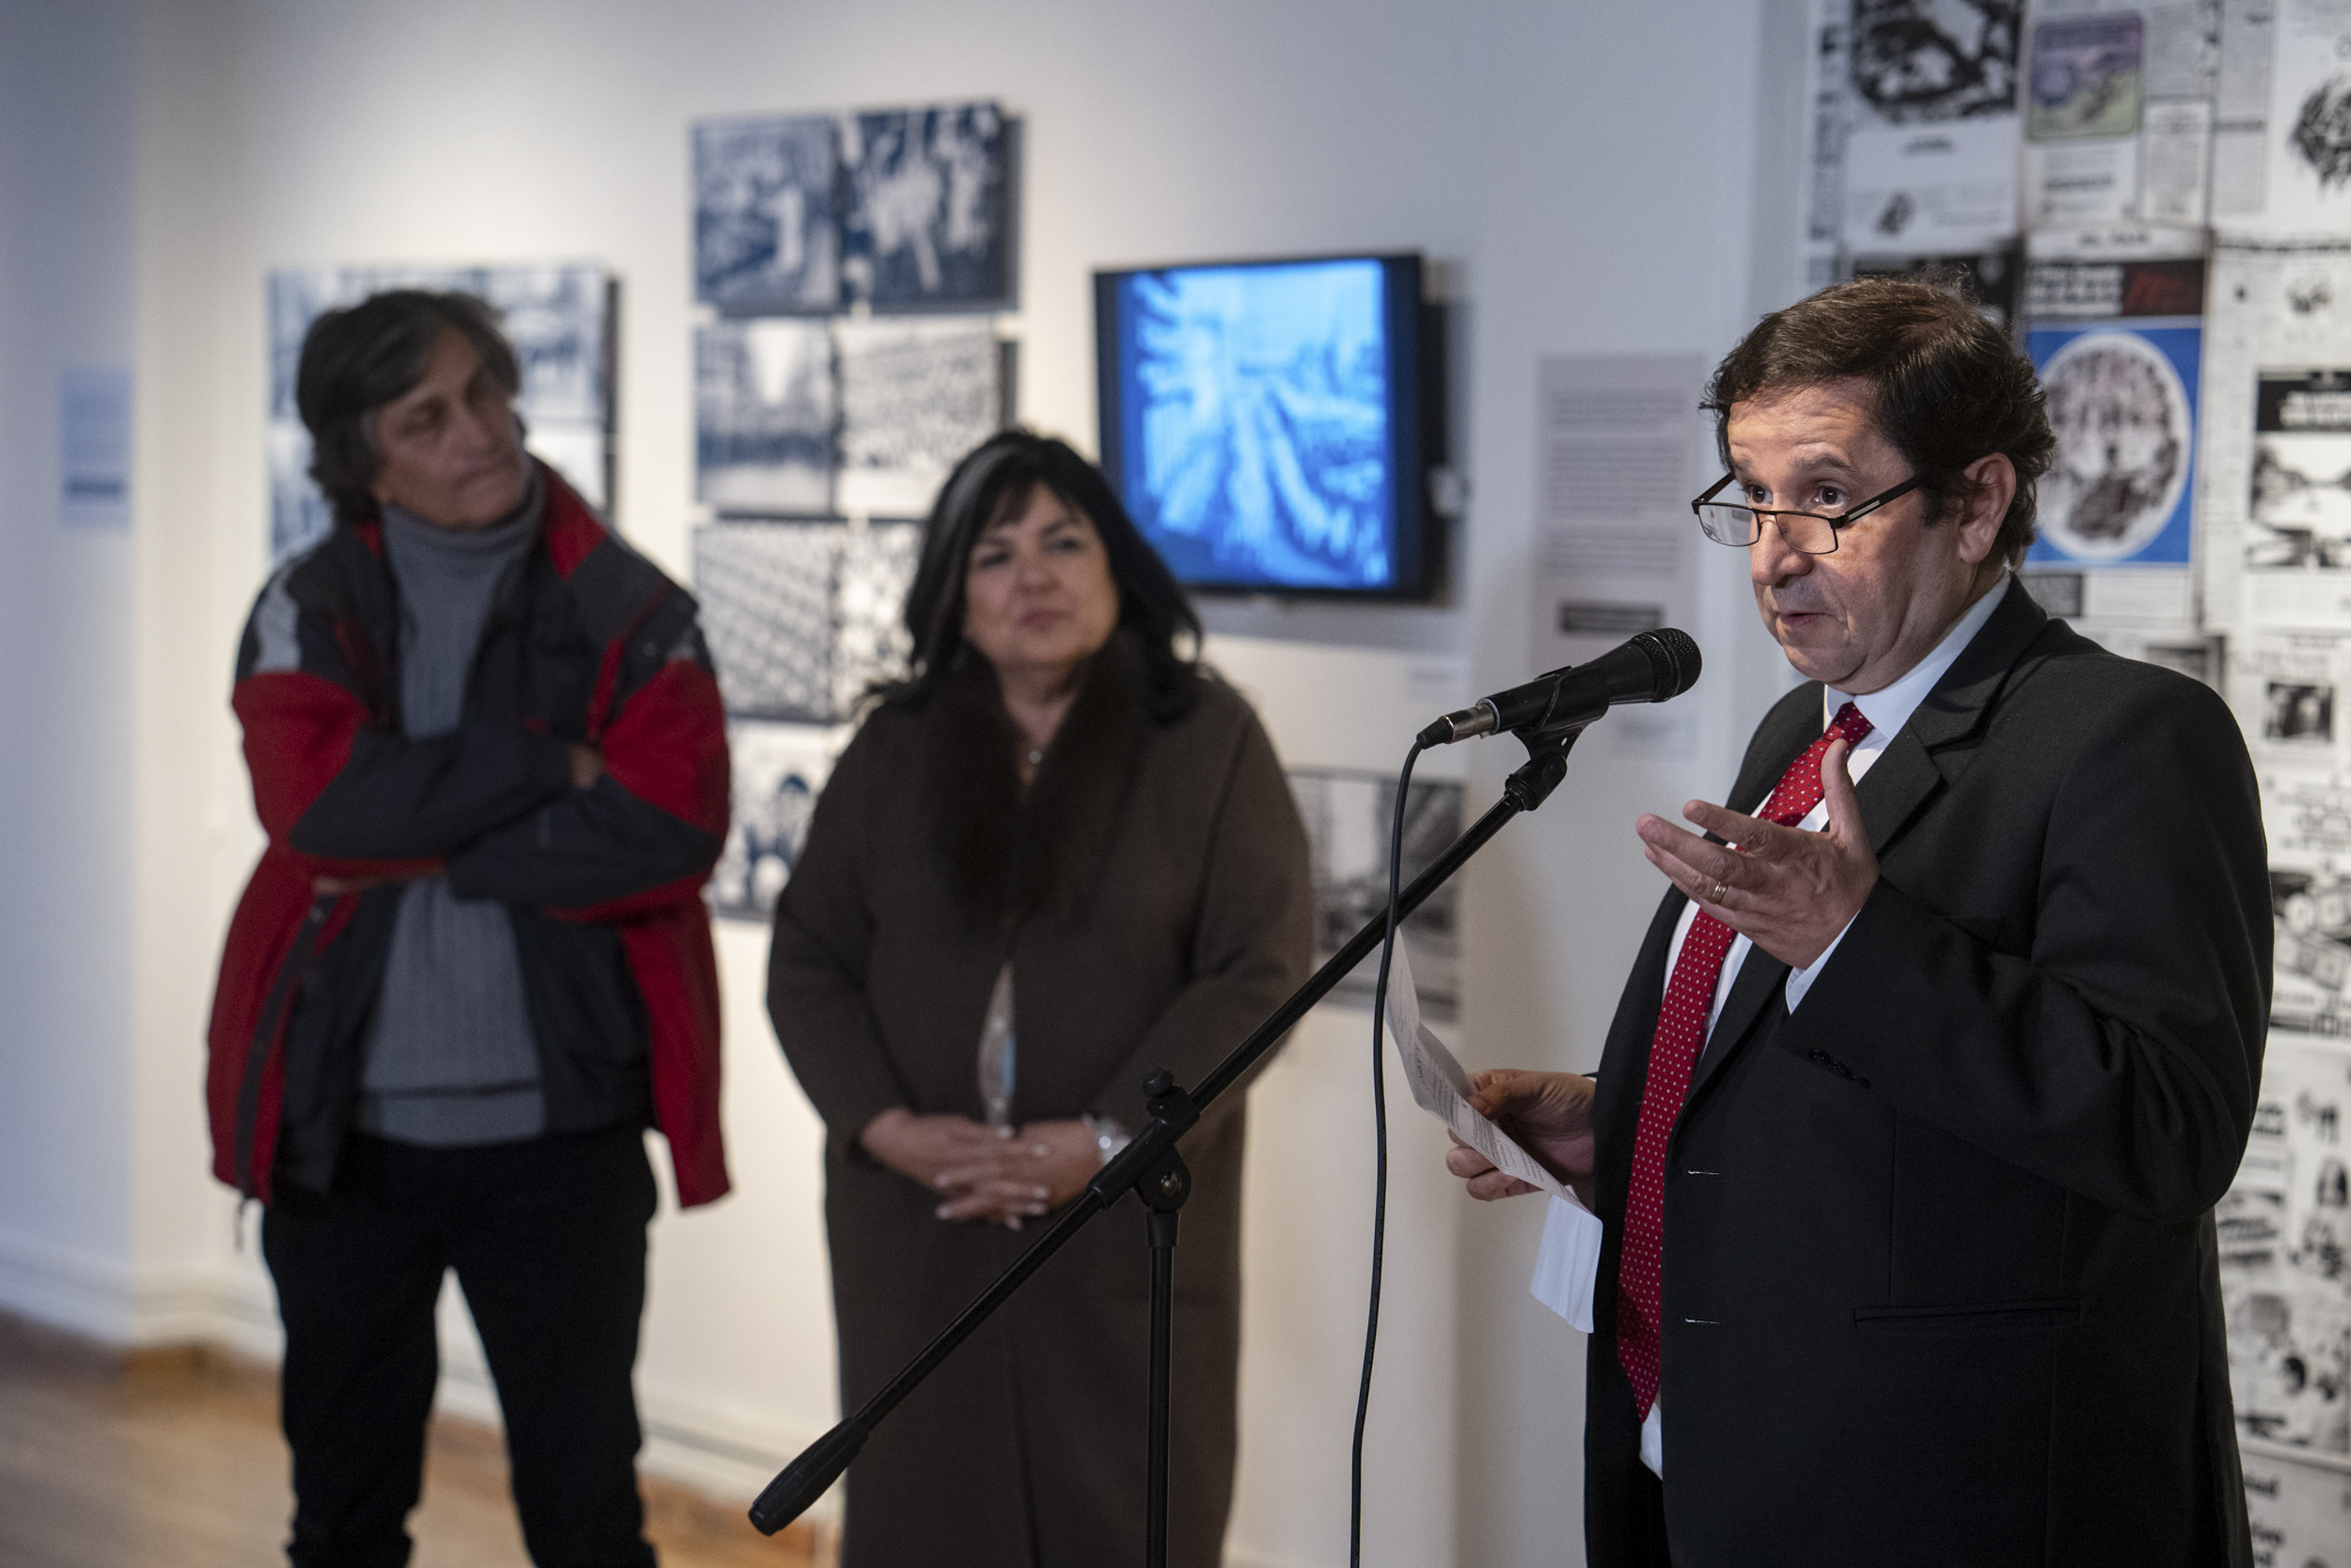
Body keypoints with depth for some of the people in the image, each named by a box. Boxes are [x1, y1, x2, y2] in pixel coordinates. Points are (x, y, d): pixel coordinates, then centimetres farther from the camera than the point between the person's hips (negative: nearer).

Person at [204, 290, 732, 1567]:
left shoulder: (630, 613, -2)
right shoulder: (309, 609, 1)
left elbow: (674, 830, -16)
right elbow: (313, 798, -16)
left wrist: (418, 832, -14)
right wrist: (548, 763, -16)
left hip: (558, 1127, -2)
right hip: (344, 1125, 2)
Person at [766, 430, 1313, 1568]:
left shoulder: (1207, 740, 0)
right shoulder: (894, 752, 9)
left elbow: (1259, 968, -6)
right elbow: (806, 962, 7)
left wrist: (1110, 1140, -14)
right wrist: (888, 1126, -9)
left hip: (1127, 1221, -2)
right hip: (917, 1222, 2)